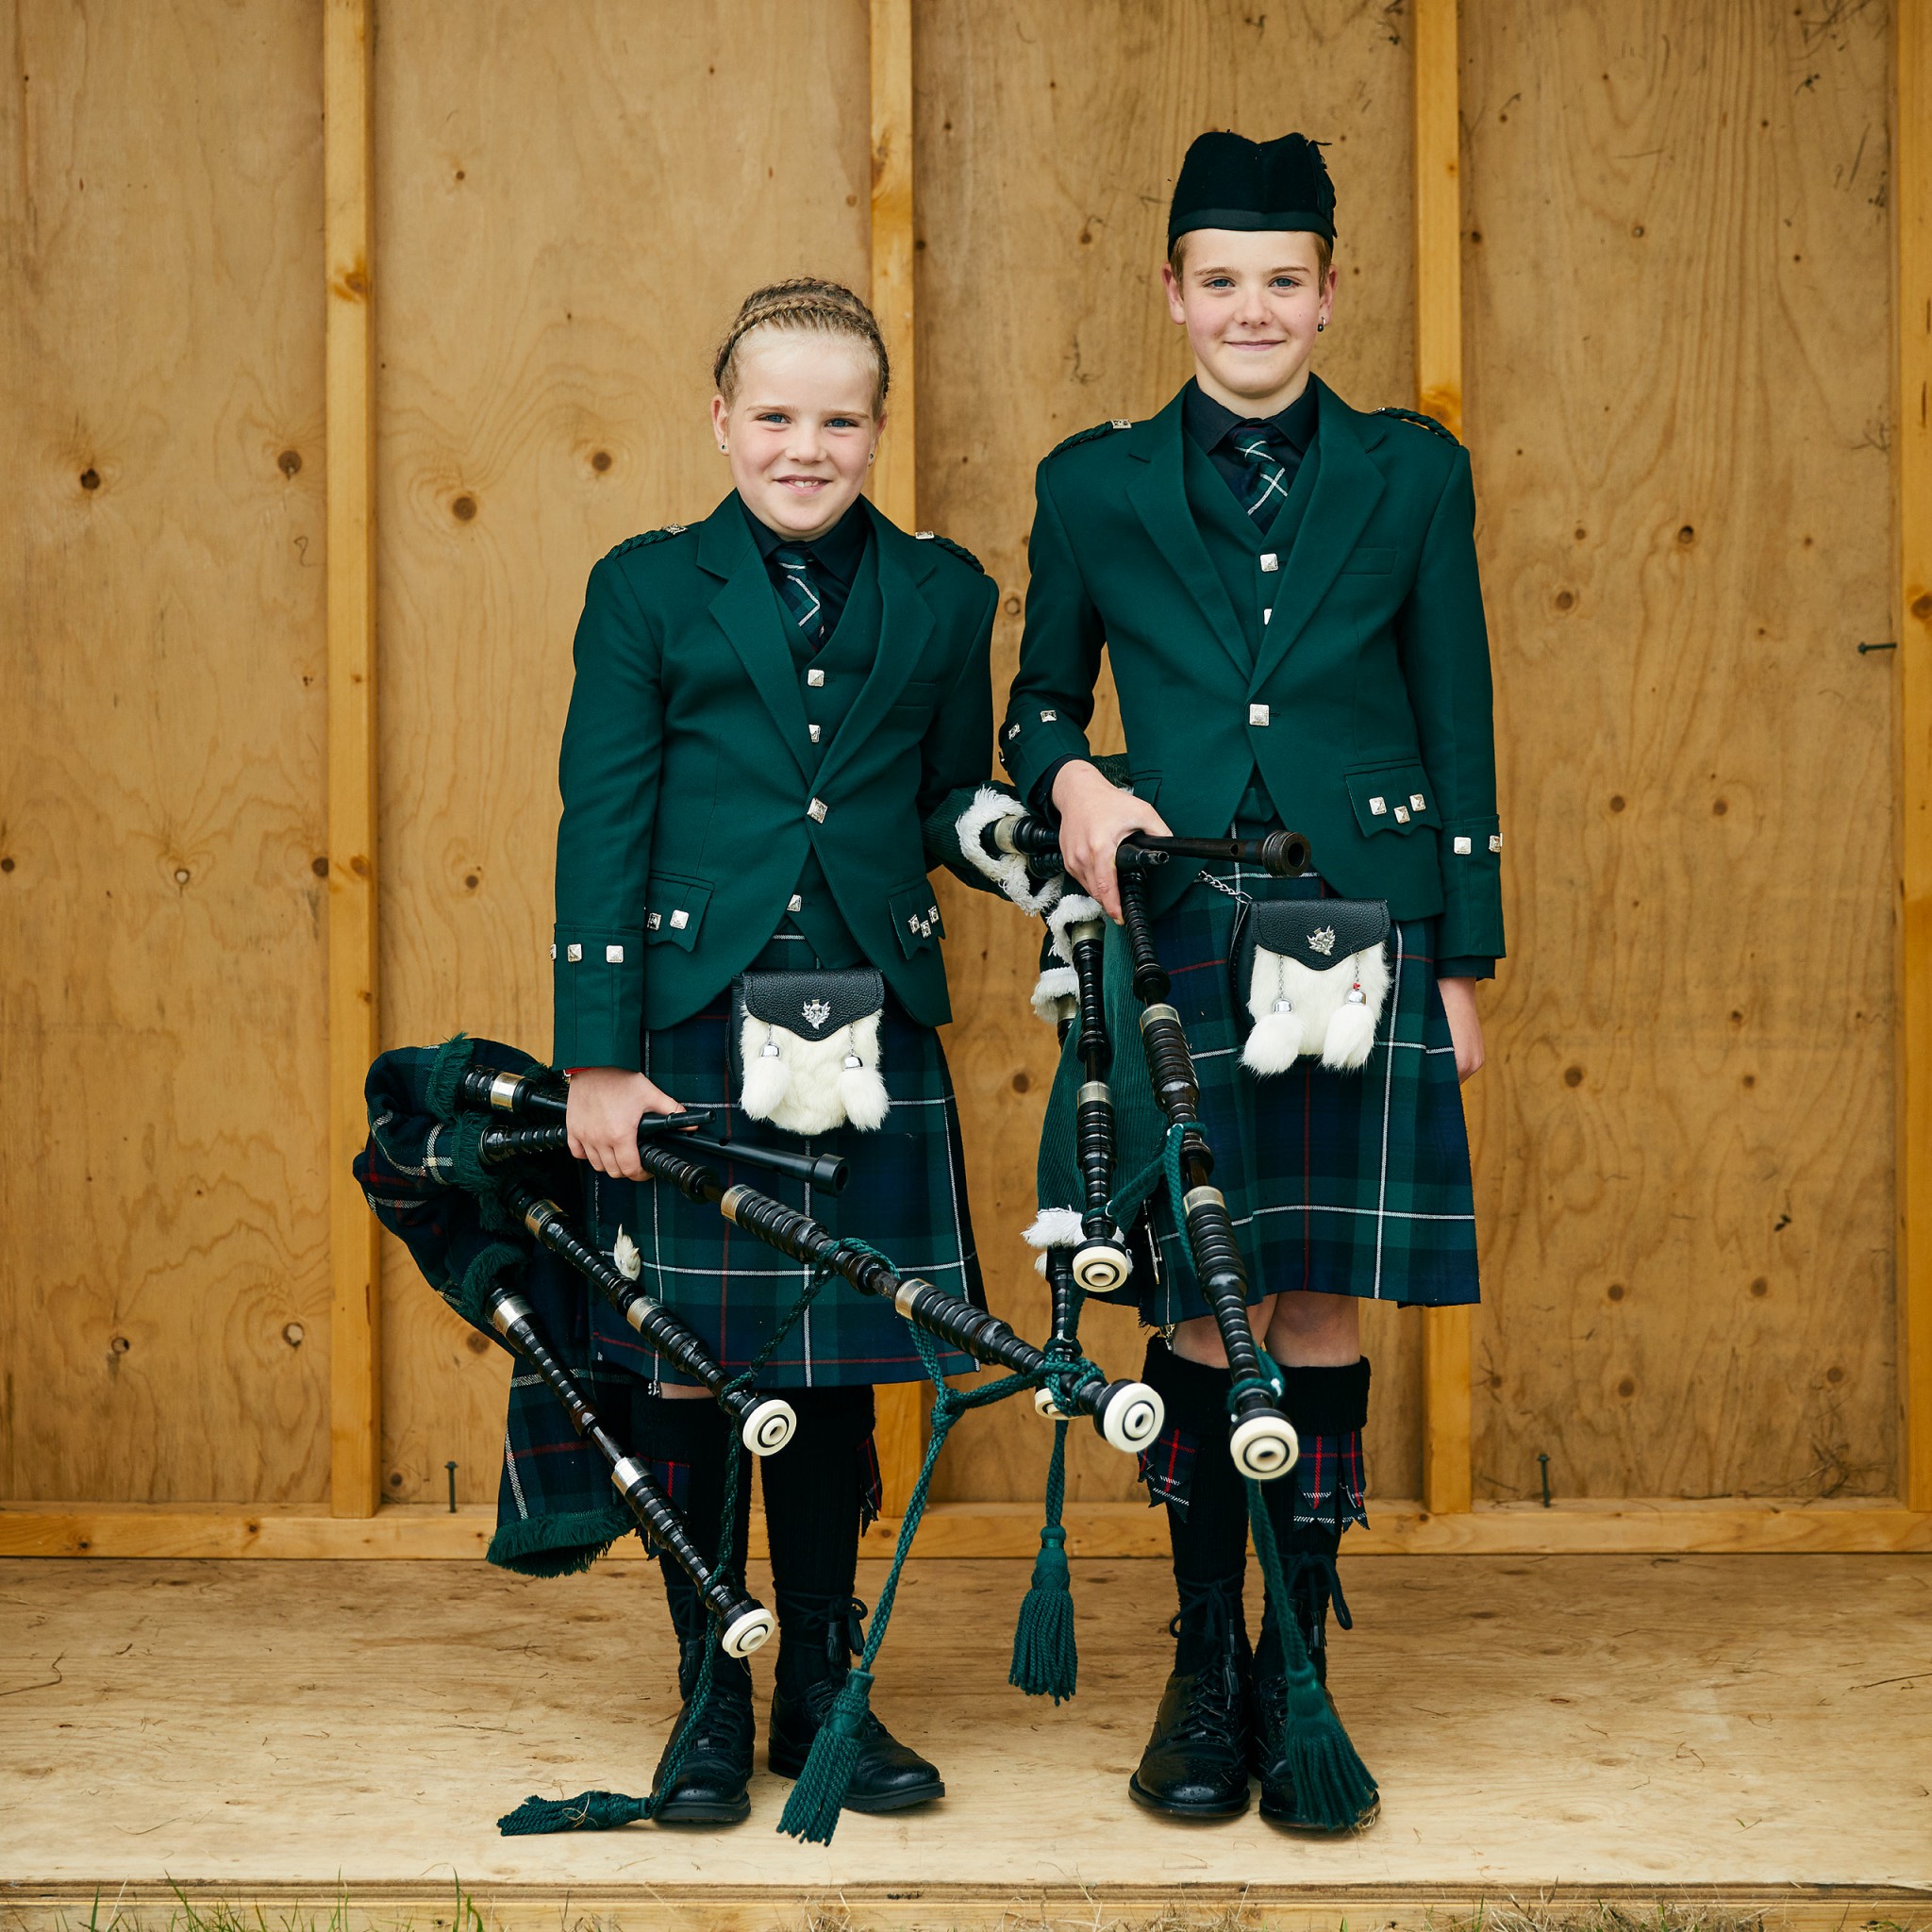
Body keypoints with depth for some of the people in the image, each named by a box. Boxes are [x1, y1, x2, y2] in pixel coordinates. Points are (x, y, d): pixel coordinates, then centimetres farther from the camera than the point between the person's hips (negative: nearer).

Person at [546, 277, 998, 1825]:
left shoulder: (943, 594, 9)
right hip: (691, 1037, -1)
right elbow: (601, 828, -1)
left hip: (868, 1038, 2)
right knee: (686, 1372, 4)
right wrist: (598, 1058, -6)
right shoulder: (648, 588, 3)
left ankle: (822, 1691, 23)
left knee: (836, 1374, 9)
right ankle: (710, 1702, 19)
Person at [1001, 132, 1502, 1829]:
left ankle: (1302, 1677, 13)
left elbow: (1459, 731, 8)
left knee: (1325, 1306, 1)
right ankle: (1204, 1670, 16)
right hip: (1178, 943, 0)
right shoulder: (1096, 485, 8)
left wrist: (1466, 962, 5)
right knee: (1199, 1308, 1)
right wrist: (1071, 781, -7)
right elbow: (1039, 702, 16)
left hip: (1360, 941, 0)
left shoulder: (1413, 475, 8)